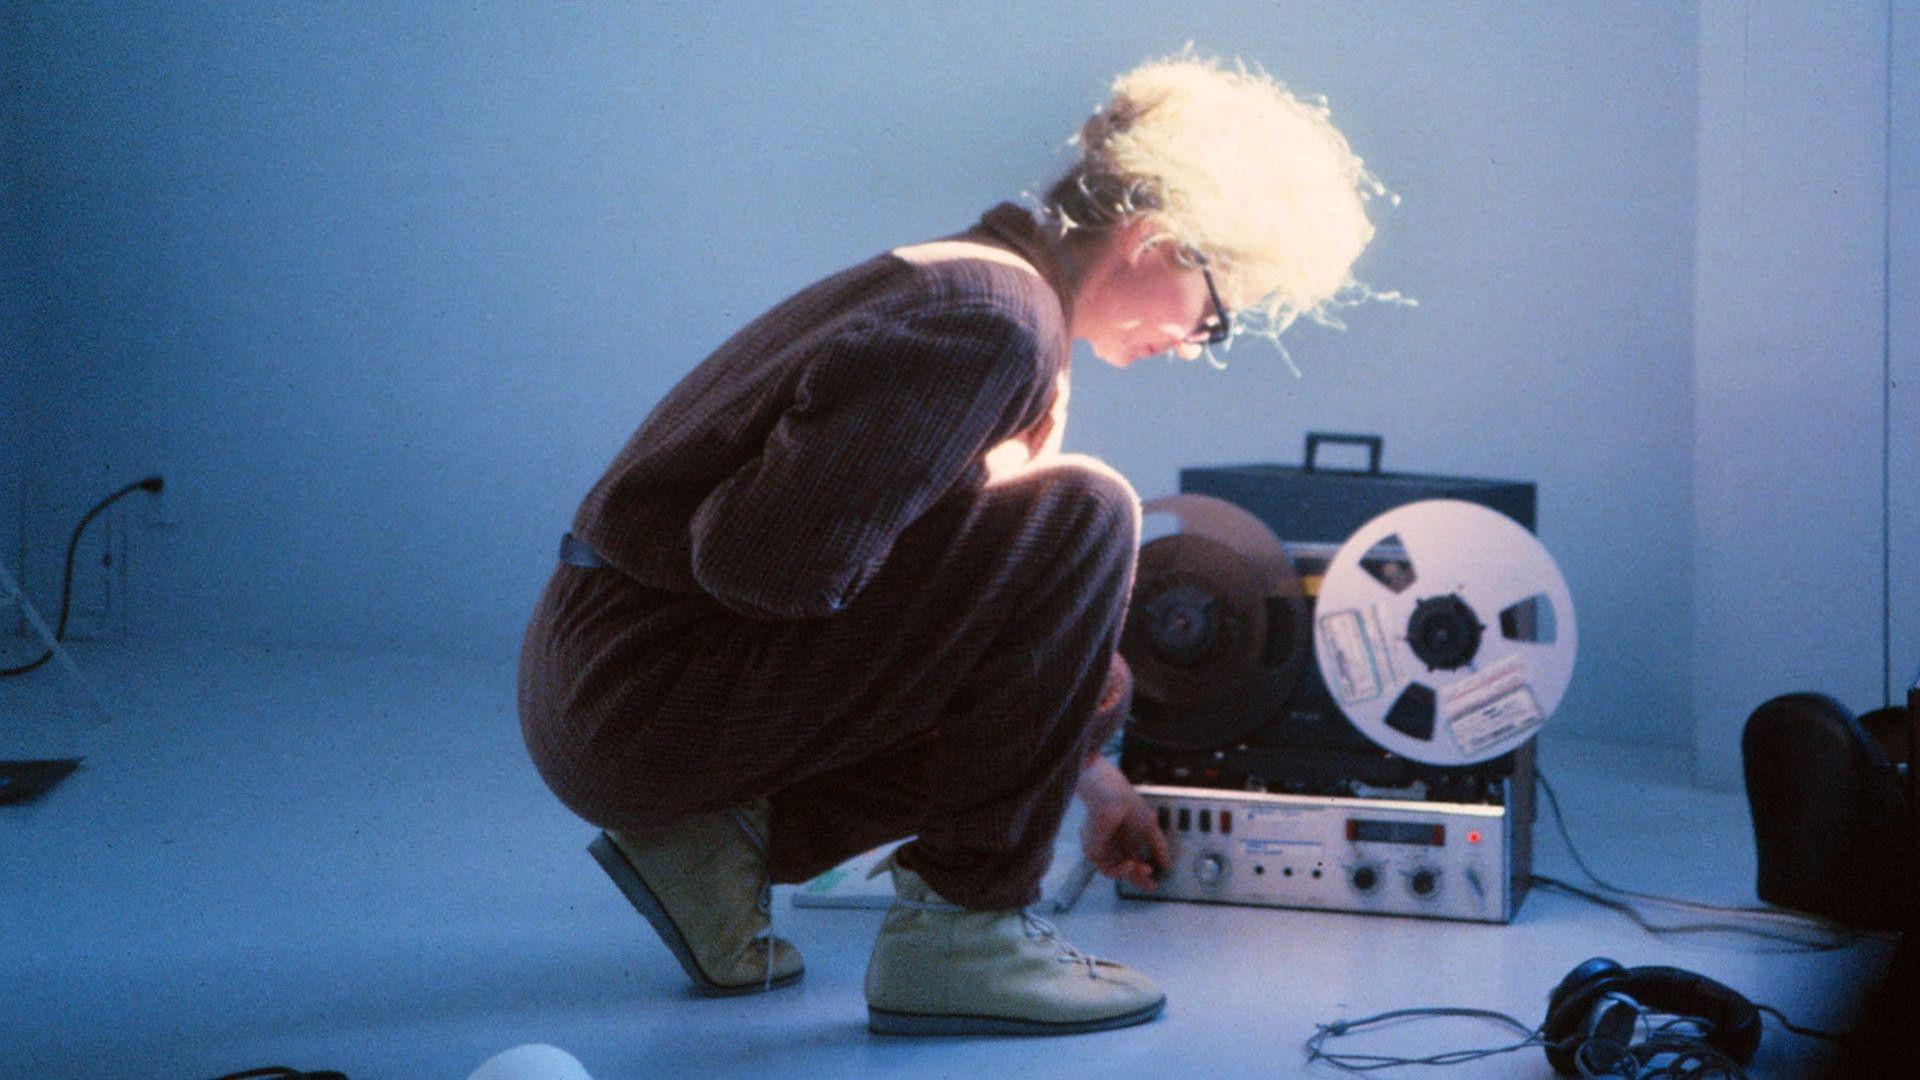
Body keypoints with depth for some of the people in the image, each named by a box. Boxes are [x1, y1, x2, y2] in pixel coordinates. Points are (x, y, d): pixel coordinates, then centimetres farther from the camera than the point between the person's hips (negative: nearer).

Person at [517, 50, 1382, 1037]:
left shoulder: (967, 288, 14)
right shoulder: (995, 322, -19)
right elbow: (775, 562, -26)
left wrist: (1088, 773, 35)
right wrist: (987, 480, -10)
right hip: (634, 700, -10)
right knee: (1081, 514, -18)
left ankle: (718, 840, 12)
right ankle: (959, 932, -9)